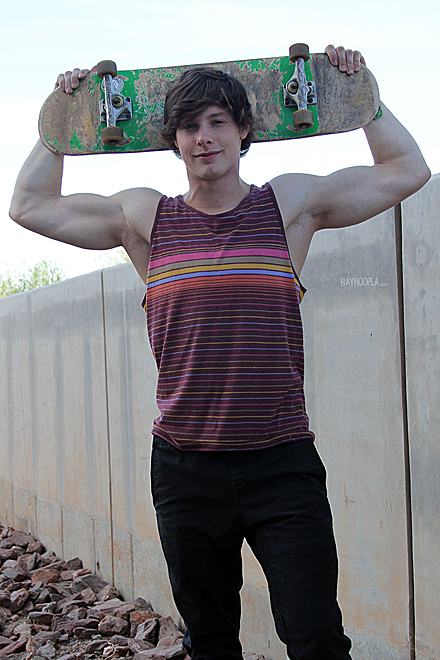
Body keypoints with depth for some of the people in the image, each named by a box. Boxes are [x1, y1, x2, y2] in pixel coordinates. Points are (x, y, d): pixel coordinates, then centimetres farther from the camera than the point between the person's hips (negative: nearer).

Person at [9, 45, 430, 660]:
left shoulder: (292, 203, 4)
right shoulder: (144, 214, 6)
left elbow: (407, 170, 10)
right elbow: (31, 204, 11)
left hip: (282, 465, -1)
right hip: (184, 469, 2)